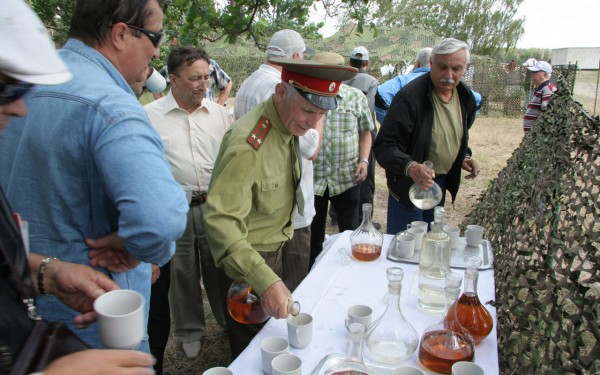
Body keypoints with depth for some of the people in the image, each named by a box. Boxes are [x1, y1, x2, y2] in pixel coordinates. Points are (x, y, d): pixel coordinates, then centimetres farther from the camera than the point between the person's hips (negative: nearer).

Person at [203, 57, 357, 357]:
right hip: (247, 260, -8)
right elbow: (221, 219, -40)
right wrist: (265, 280, -46)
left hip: (273, 249, 8)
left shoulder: (288, 124, -4)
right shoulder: (249, 144, -33)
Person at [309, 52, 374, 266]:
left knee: (350, 232, 13)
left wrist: (364, 160, -6)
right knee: (312, 233, 14)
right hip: (312, 177, 0)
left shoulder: (356, 97, -1)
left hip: (347, 177, 0)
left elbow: (365, 132, 7)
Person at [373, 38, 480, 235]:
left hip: (442, 182, 7)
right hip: (409, 184, -7)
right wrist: (409, 167, -45)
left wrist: (464, 156, 2)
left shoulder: (465, 97, -1)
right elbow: (384, 146, -28)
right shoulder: (409, 97, -25)